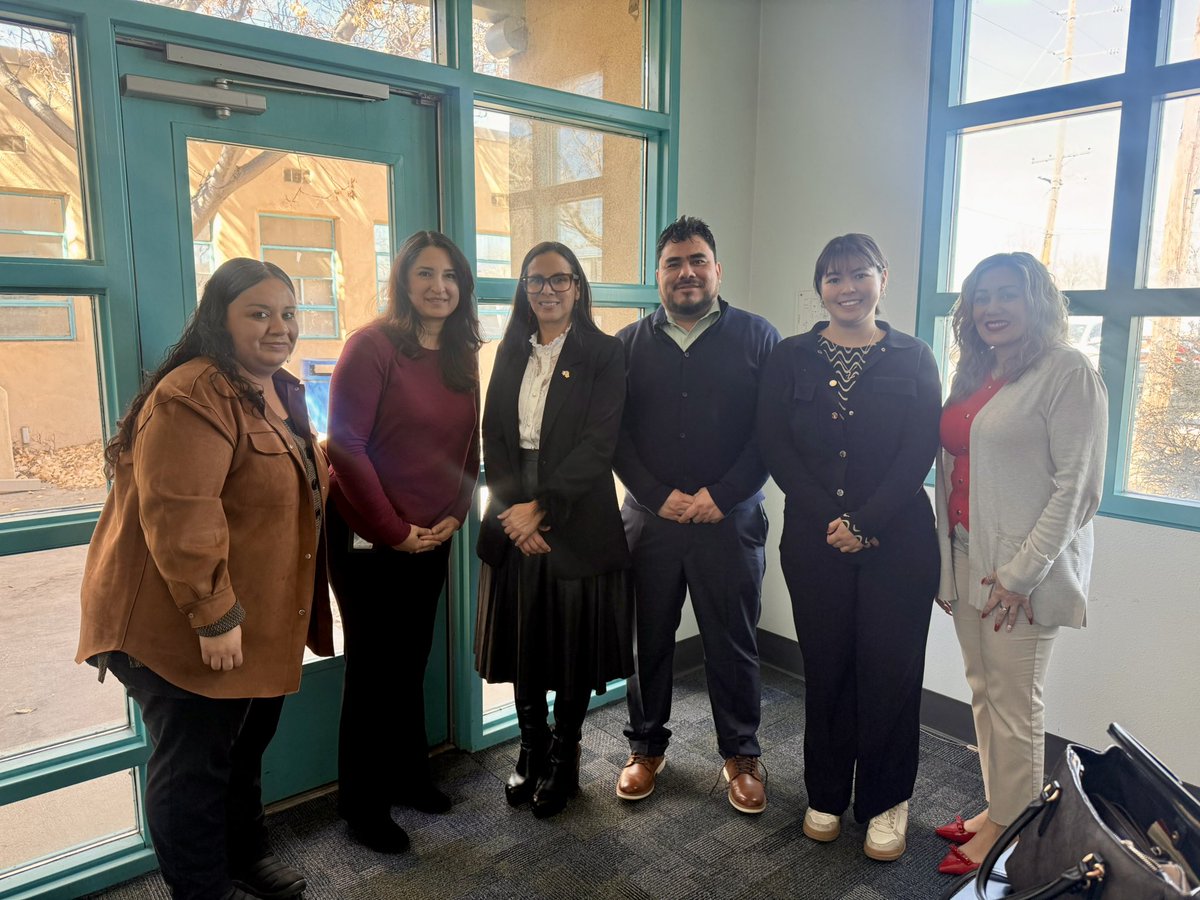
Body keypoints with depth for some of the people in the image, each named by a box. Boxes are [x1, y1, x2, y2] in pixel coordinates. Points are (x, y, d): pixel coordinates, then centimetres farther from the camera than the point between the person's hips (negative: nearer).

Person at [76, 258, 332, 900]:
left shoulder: (280, 392, 10)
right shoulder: (193, 397, -22)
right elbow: (178, 516, -28)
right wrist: (214, 616, -26)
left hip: (262, 618, 10)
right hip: (188, 627, -9)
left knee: (247, 745, 24)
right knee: (193, 762, 8)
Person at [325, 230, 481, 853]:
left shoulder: (462, 356, 6)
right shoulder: (372, 345, -14)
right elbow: (346, 444, -18)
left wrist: (454, 515, 0)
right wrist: (393, 531, -15)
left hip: (431, 539, 6)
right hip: (367, 539, -5)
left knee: (411, 661, 17)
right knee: (373, 667, 7)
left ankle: (408, 775, 36)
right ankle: (363, 806, 25)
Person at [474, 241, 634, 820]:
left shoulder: (603, 354, -3)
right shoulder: (510, 353, 10)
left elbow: (597, 445, -11)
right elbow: (493, 436, 5)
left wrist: (541, 507, -15)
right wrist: (513, 511, -8)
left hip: (576, 521, -3)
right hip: (514, 520, 4)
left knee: (573, 648, 6)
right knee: (522, 642, 11)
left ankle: (563, 762, 25)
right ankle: (531, 754, 30)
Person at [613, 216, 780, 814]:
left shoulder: (756, 337, 2)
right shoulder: (629, 344, 7)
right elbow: (615, 432, 2)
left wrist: (722, 496, -13)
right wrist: (658, 496, -10)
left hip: (731, 520, -1)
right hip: (649, 518, 2)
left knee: (733, 643, 10)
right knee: (648, 639, 12)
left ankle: (741, 755, 29)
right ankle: (646, 747, 31)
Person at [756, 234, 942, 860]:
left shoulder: (913, 359, 4)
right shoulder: (791, 358, 4)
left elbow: (920, 454, -4)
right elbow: (775, 447, -3)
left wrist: (864, 523, -13)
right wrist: (830, 519, -11)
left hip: (896, 540, 0)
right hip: (813, 538, 1)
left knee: (890, 669, 5)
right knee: (825, 667, 10)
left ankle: (885, 801, 25)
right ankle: (826, 794, 29)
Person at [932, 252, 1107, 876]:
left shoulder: (1067, 372, -8)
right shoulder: (973, 374, 14)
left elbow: (1077, 484, -13)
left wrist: (1021, 572, -17)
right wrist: (948, 562, 10)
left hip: (1022, 569, -7)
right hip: (968, 560, 7)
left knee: (1013, 701, 3)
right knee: (983, 692, 14)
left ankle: (1008, 832, 18)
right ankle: (995, 809, 29)